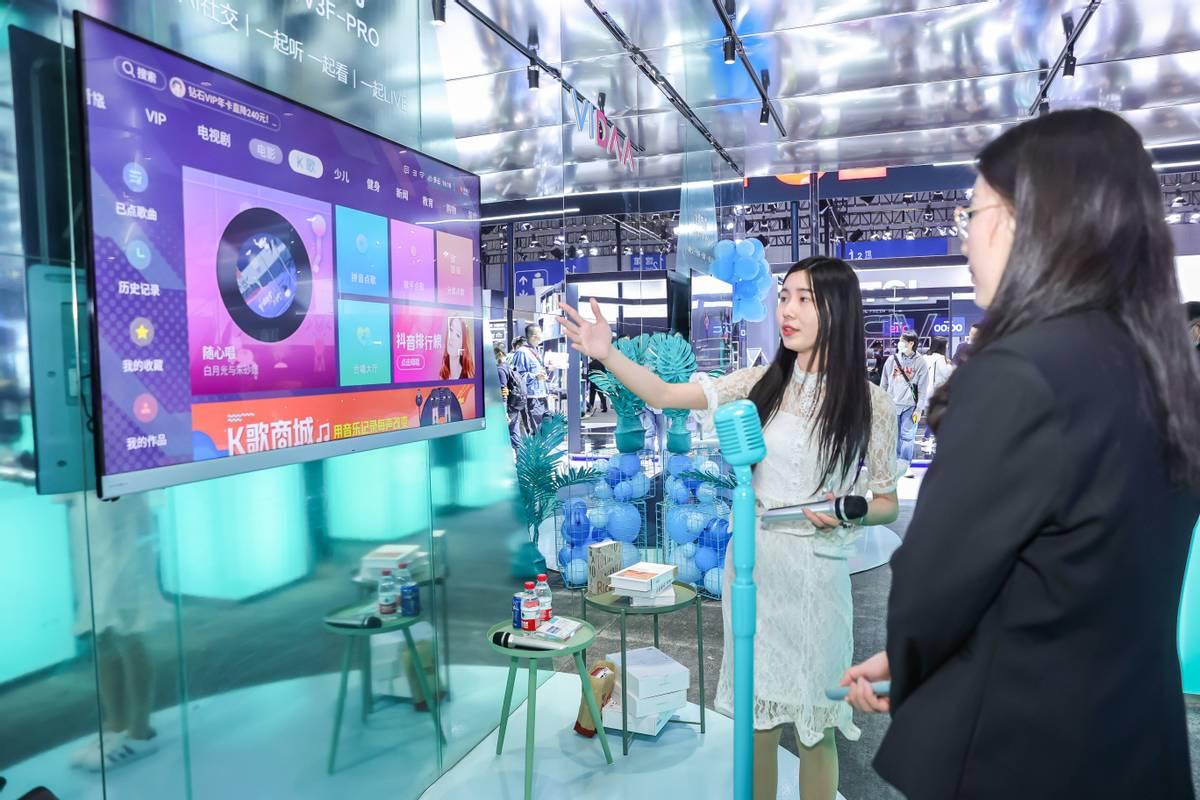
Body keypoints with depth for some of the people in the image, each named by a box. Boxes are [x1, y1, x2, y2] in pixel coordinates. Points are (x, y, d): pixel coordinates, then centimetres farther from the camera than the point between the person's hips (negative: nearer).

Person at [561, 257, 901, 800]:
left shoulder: (870, 404, -5)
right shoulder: (761, 382, 0)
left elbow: (887, 504, 2)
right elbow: (665, 395, -3)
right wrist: (607, 354, -17)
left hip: (815, 572, -2)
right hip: (750, 563, 2)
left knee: (813, 721, 11)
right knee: (755, 708, 15)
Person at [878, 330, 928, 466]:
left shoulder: (920, 362, -3)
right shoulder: (892, 359, 4)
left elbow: (923, 388, -3)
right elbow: (884, 383, 9)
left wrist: (919, 409, -7)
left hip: (910, 406, -2)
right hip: (892, 405, 2)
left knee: (907, 436, 1)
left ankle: (904, 465, 11)